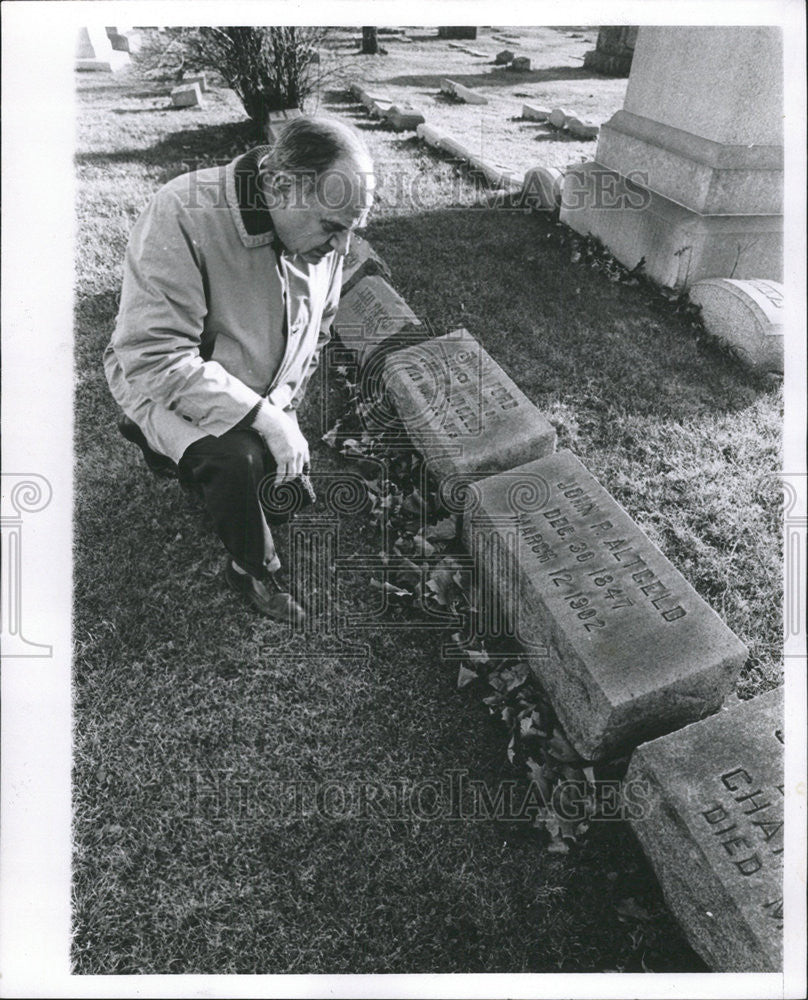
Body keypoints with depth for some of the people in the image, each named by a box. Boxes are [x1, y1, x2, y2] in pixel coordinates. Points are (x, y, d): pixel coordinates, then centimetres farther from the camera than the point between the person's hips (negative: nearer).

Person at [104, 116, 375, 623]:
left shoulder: (325, 235, -11)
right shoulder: (182, 217, -32)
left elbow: (315, 333, 6)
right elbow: (156, 357, -34)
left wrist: (283, 406, -6)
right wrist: (266, 419, -36)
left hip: (261, 396, 7)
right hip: (164, 384, -6)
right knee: (234, 458, -34)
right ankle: (256, 570, -3)